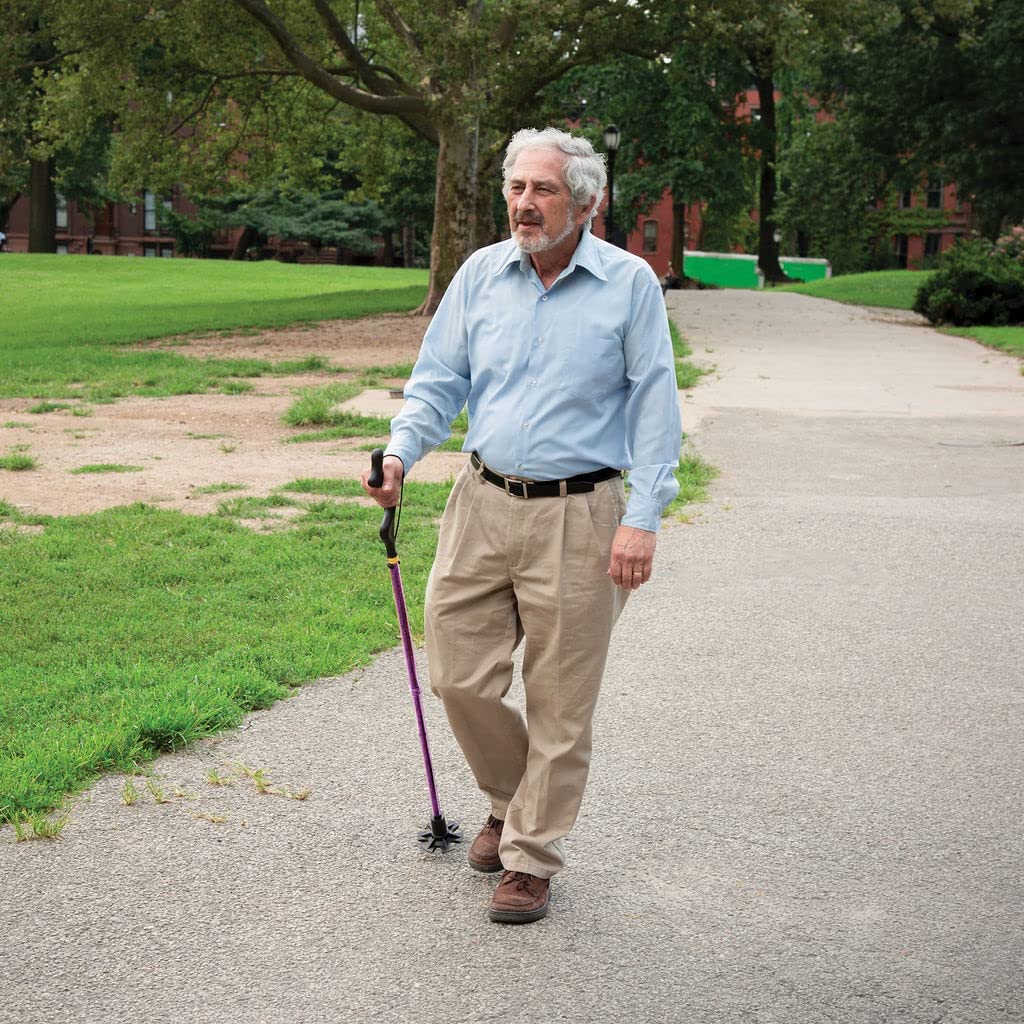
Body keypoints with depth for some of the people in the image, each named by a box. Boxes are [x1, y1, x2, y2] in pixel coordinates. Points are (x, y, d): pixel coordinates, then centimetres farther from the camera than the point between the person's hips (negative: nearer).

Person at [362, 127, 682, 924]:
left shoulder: (630, 283, -4)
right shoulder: (480, 275, 6)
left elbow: (654, 408, -4)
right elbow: (438, 383, 11)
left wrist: (643, 518, -12)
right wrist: (400, 453, -7)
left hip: (577, 516, -4)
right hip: (482, 505, 4)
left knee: (560, 703, 3)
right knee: (459, 675, 6)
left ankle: (531, 855, 19)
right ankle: (511, 798, 34)